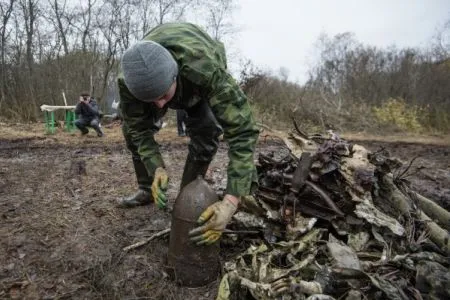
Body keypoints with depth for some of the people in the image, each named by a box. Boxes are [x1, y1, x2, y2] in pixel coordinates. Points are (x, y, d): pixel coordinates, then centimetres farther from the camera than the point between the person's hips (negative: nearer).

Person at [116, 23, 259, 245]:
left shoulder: (207, 70, -50)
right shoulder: (129, 80, -39)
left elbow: (241, 130, -53)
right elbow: (138, 129, -25)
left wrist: (231, 202, -60)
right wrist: (157, 169, -42)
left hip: (199, 88, -2)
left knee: (206, 131, -24)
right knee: (132, 128, -6)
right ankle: (146, 190, 14)